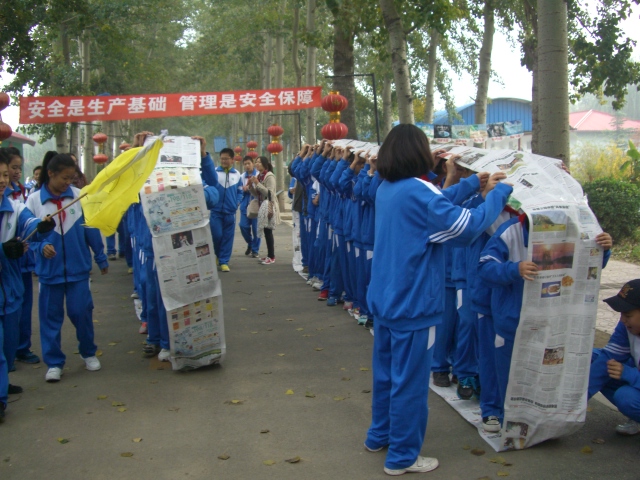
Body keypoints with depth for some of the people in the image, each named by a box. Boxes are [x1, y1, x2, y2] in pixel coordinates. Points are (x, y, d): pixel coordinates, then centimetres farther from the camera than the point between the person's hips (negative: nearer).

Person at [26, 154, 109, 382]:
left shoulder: (79, 196, -3)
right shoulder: (34, 200, -5)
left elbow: (91, 229, 4)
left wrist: (101, 258, 8)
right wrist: (41, 246, -21)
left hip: (78, 267, 0)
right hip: (49, 269, 0)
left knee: (81, 311, 4)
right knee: (51, 316, 6)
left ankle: (88, 353, 27)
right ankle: (54, 363, 18)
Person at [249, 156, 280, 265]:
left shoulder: (269, 176, -11)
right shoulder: (259, 176, 12)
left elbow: (270, 192, -18)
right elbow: (256, 194, 15)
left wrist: (257, 184, -19)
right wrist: (251, 185, -2)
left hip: (269, 207, -8)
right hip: (262, 206, 8)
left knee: (268, 231, -8)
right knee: (265, 231, 8)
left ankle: (271, 257, -5)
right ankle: (270, 254, 15)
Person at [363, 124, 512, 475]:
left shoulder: (386, 189, 7)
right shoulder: (417, 190, -21)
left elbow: (434, 205, 16)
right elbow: (468, 227, -22)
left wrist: (473, 183, 16)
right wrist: (499, 193, -9)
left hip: (383, 298, 9)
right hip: (412, 304, -9)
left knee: (385, 371, 21)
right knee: (409, 381, 3)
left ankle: (379, 435, 36)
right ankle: (402, 457, 14)